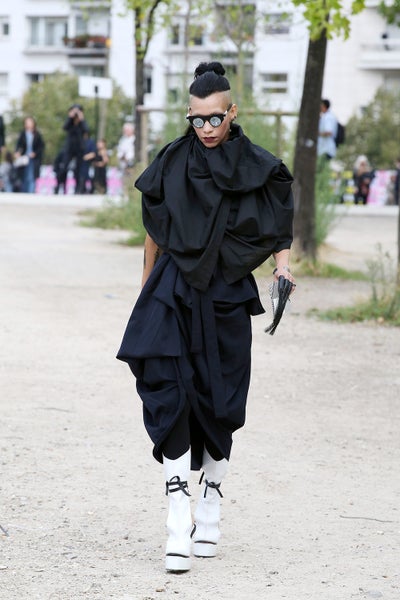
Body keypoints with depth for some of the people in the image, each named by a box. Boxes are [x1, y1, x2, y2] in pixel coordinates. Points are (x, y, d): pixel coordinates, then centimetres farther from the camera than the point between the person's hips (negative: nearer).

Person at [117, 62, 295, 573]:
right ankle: (179, 521, -17)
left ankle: (210, 510, 24)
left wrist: (282, 267, -15)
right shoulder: (172, 163, 3)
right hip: (173, 293, 0)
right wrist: (145, 292, 15)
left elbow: (279, 233, 5)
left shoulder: (259, 169, 1)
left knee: (220, 404, 6)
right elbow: (155, 233, 12)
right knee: (167, 392, -15)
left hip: (226, 297, 0)